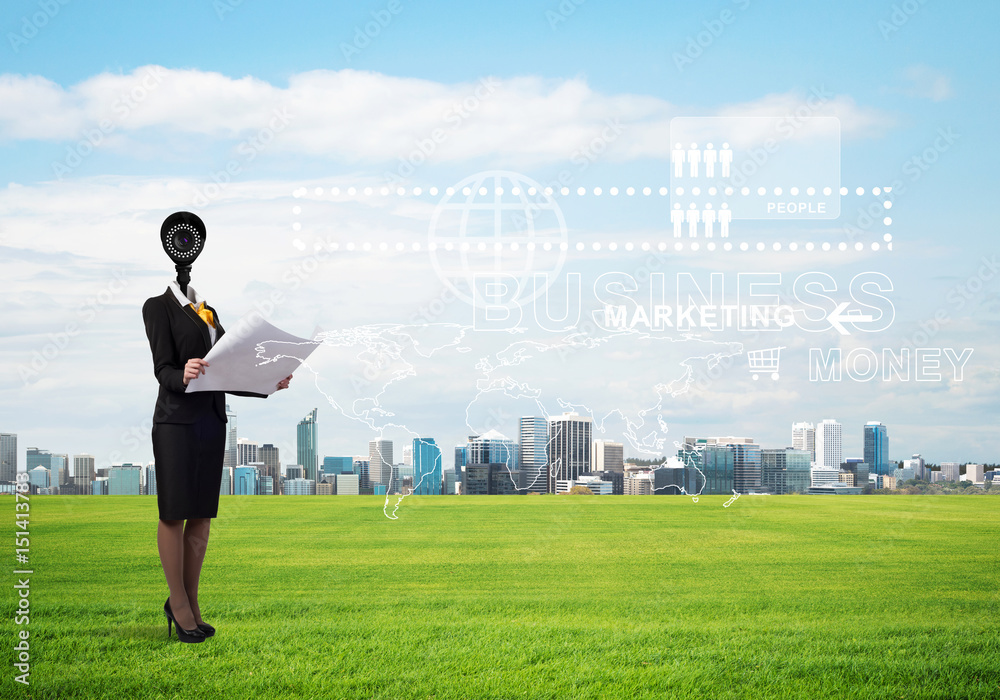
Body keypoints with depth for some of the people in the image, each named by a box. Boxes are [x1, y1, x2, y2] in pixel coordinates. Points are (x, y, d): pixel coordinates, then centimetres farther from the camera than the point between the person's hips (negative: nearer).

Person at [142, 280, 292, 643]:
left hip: (212, 422, 7)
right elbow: (163, 370, -12)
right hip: (177, 422, -6)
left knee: (202, 515, 7)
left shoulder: (209, 313, 16)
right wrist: (182, 377, -34)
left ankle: (190, 603, 15)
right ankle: (178, 602, 8)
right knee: (174, 514, 0)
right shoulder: (158, 306, -3)